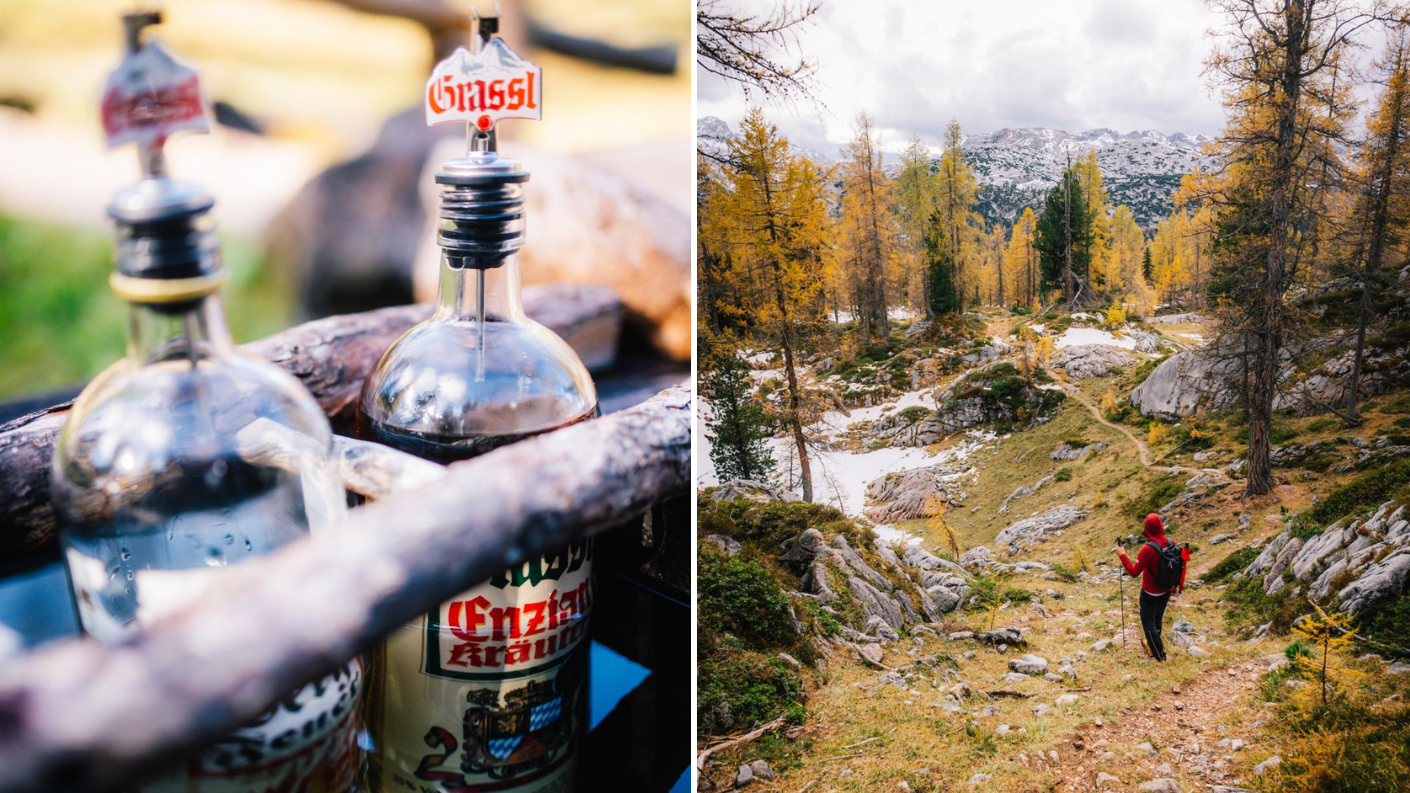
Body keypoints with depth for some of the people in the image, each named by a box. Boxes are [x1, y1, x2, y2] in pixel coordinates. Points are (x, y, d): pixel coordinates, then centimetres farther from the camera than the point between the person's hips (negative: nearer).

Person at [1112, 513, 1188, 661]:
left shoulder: (1148, 549, -29)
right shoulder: (1171, 543, -10)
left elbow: (1134, 572, -24)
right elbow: (1182, 564, 1)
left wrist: (1122, 556, -14)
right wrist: (1179, 585, 13)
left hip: (1150, 593, -6)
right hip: (1166, 591, 6)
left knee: (1148, 622, 12)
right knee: (1158, 619, 25)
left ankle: (1159, 653, 17)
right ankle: (1153, 645, 42)